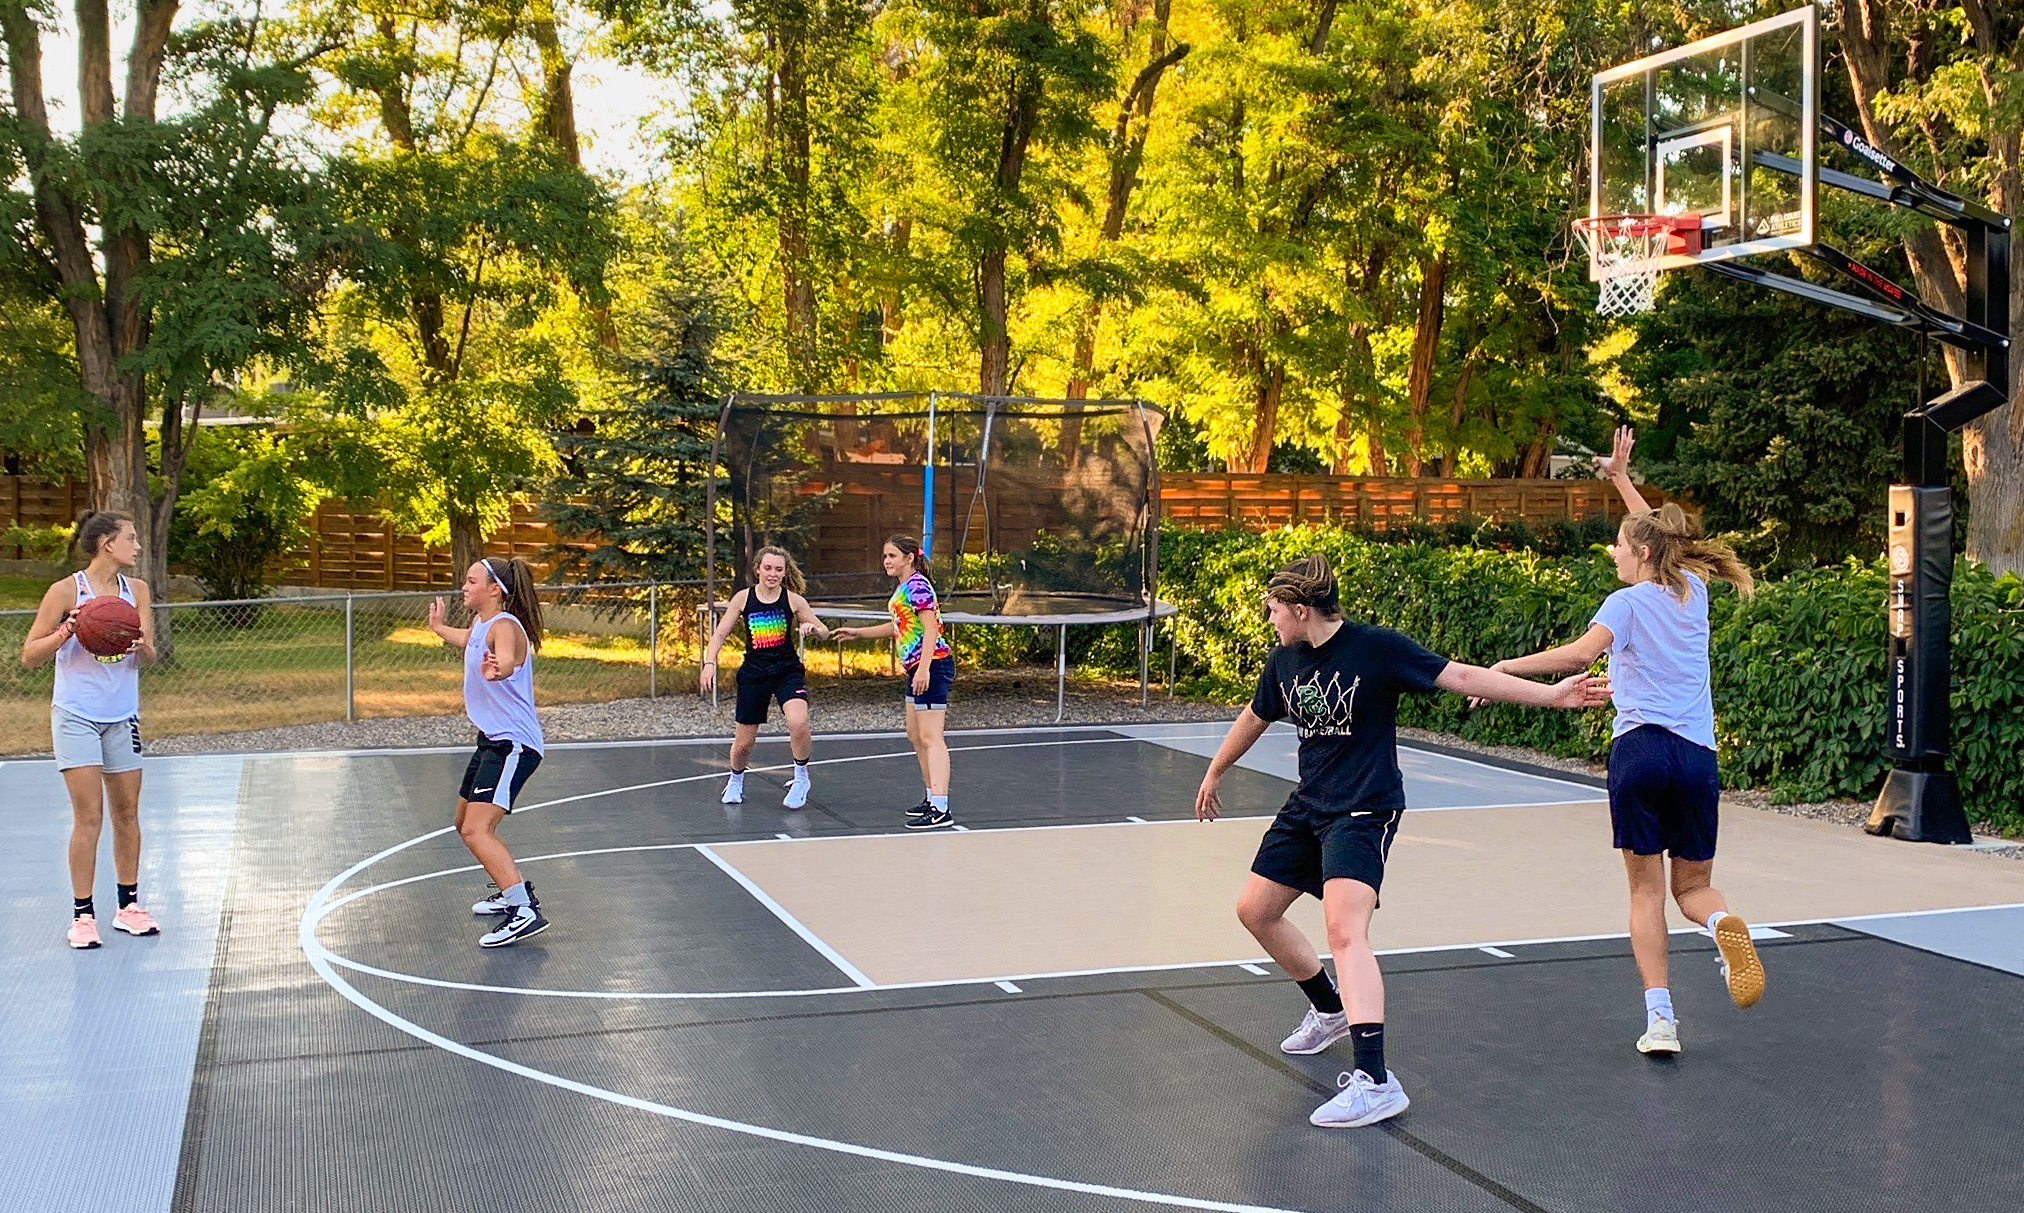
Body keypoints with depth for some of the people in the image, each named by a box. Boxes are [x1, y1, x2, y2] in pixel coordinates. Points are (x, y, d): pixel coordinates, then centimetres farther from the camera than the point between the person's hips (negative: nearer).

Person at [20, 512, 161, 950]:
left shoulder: (137, 590, 4)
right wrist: (66, 633, -23)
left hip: (122, 717, 5)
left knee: (127, 815, 8)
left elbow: (147, 660, 5)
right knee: (89, 818, -6)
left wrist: (142, 645, -18)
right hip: (76, 718, -4)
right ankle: (83, 915, 3)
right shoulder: (66, 592, -9)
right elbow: (29, 656, -7)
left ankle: (128, 906, 20)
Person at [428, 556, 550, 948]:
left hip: (513, 743, -11)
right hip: (491, 740, 11)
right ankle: (512, 892, 36)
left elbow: (506, 661, -41)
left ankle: (525, 912, -26)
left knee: (476, 830, -22)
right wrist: (438, 627, 56)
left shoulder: (504, 626, -17)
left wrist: (497, 670, -64)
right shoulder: (480, 623, 12)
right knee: (465, 824, 22)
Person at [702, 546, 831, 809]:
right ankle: (735, 781, 40)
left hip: (788, 671, -1)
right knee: (743, 742, 6)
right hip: (754, 674, 1)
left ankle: (801, 779, -2)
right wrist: (709, 663, -14)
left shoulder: (793, 599, -3)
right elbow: (719, 634, 1)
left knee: (798, 723, -27)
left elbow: (824, 632, 4)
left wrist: (813, 628, -19)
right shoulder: (743, 598, -3)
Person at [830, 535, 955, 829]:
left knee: (930, 738, -14)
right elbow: (900, 627, 31)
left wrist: (924, 668, -28)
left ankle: (941, 810, -18)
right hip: (916, 668, 11)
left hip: (932, 665, -11)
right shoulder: (903, 587, 18)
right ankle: (932, 797, 27)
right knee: (915, 735, 17)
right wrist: (858, 633, 34)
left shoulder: (917, 584, -12)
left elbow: (931, 627, -20)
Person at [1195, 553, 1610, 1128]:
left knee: (1345, 931, -25)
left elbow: (1459, 676, -16)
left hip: (1364, 810, -8)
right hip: (1307, 805, 8)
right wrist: (1213, 774, 34)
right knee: (1254, 909, 13)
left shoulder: (1376, 647, -16)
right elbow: (1254, 718, 21)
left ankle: (1374, 1081, -29)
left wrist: (1551, 693, -22)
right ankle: (1330, 1010, 37)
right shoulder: (1283, 660, 3)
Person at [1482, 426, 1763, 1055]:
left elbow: (1581, 652, -22)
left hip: (1639, 748, -4)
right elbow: (1660, 532, 35)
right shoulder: (1692, 590, 14)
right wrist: (1623, 478, 42)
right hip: (1697, 755, 4)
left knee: (1646, 889, 5)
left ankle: (1659, 1018, -3)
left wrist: (1505, 667, -20)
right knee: (1694, 885, 17)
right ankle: (1722, 924, -20)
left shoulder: (1627, 602, -1)